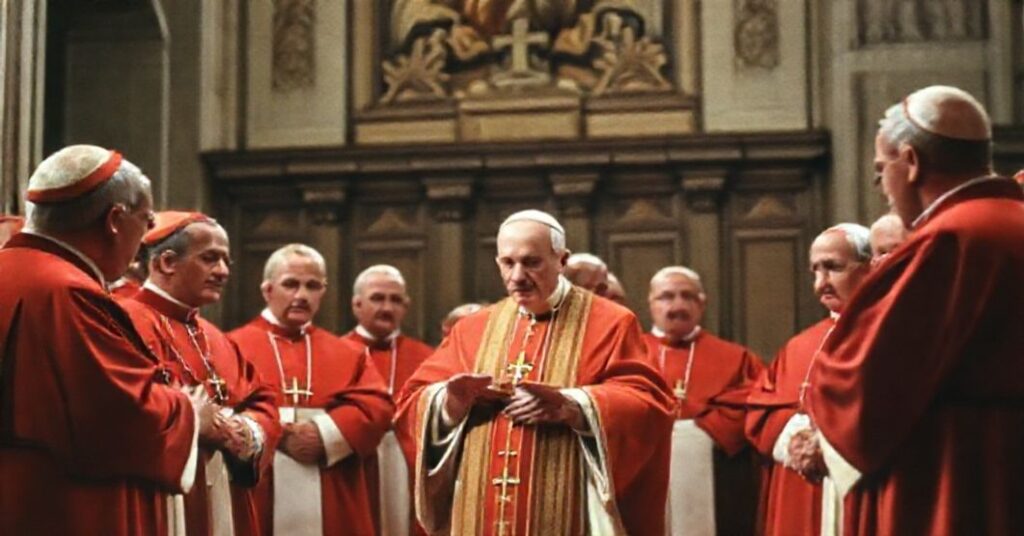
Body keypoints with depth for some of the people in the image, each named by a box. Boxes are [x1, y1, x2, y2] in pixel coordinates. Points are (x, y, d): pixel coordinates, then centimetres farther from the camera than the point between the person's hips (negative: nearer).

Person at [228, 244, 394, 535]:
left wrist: (326, 434, -12)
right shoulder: (235, 347, 6)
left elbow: (377, 406, 3)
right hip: (264, 502, -3)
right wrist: (276, 434, -17)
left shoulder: (348, 354, 17)